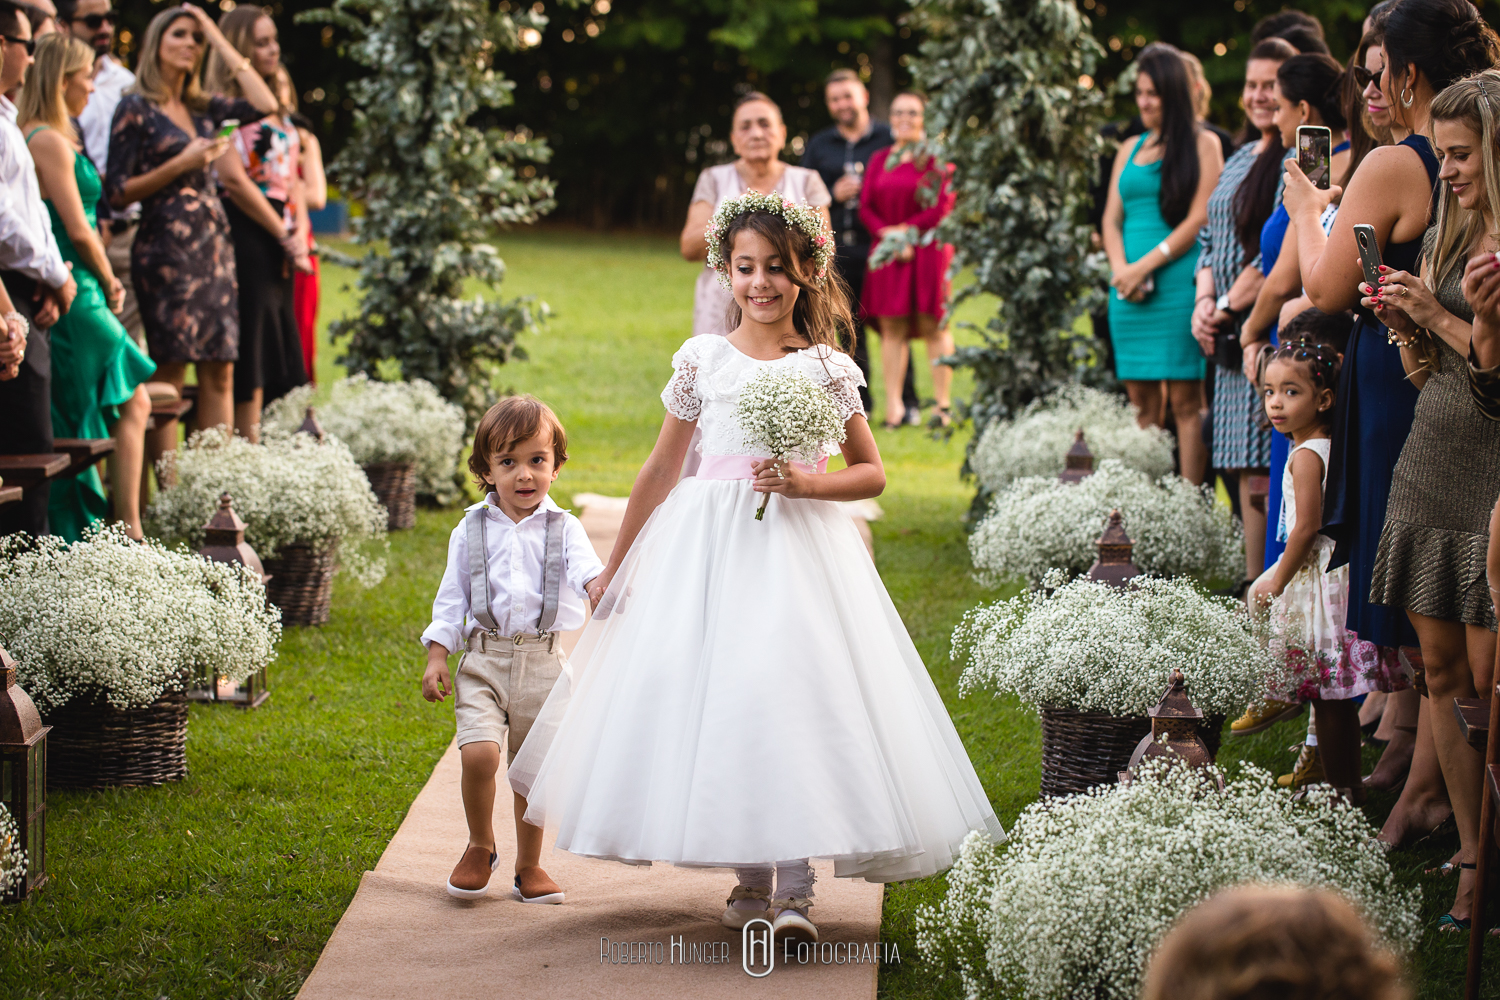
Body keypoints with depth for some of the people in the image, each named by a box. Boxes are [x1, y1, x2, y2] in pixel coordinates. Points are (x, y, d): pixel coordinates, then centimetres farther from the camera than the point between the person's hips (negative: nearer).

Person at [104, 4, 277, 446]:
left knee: (220, 372, 3)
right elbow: (117, 191, -6)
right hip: (166, 247, -7)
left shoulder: (201, 108, 15)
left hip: (213, 244, 7)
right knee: (170, 374, -7)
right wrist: (181, 164, -14)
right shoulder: (135, 108, -2)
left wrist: (220, 41, 6)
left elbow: (265, 104, 3)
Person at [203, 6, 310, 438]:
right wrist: (285, 236, -10)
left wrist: (300, 232, 1)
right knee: (254, 354, -9)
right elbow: (232, 177, -15)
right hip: (247, 235, -8)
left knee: (281, 359, 6)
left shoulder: (277, 108, 19)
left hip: (280, 239, 8)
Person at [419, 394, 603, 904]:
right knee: (479, 753, -19)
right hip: (484, 660, 0)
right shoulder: (472, 530, 8)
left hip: (542, 661, 0)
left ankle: (529, 867, 24)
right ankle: (480, 847, 6)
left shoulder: (563, 529, 5)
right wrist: (437, 657, 2)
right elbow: (451, 598, 11)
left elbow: (585, 567, -14)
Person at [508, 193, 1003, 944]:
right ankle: (750, 877, 11)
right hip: (708, 545, 2)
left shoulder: (827, 368, 4)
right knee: (710, 697, -2)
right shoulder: (702, 360, 6)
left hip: (798, 549, -1)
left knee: (792, 694, -13)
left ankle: (794, 888, -11)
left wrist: (806, 483, -11)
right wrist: (615, 566, 16)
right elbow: (661, 468, 13)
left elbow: (872, 474, 8)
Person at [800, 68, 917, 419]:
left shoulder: (889, 139, 3)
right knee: (847, 327, 5)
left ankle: (907, 400, 4)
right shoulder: (818, 145, 15)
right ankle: (858, 400, 13)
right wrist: (834, 195, -5)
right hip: (835, 249, 3)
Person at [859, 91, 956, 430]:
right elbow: (865, 207, 7)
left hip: (928, 251, -4)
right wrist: (888, 235, -9)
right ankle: (893, 407, -1)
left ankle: (943, 404, 1)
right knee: (892, 328, 0)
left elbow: (944, 207, -7)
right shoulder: (880, 160, 13)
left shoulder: (936, 159, 0)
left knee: (932, 326, -2)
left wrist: (905, 230, -10)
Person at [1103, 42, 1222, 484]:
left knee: (1185, 399, -7)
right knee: (1141, 401, 4)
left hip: (1178, 286, -5)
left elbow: (1199, 219, -6)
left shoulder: (1202, 145, 2)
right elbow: (1112, 219, 16)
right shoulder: (1130, 150, 19)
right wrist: (1121, 268, -3)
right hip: (1129, 293, 5)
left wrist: (1146, 266, -10)